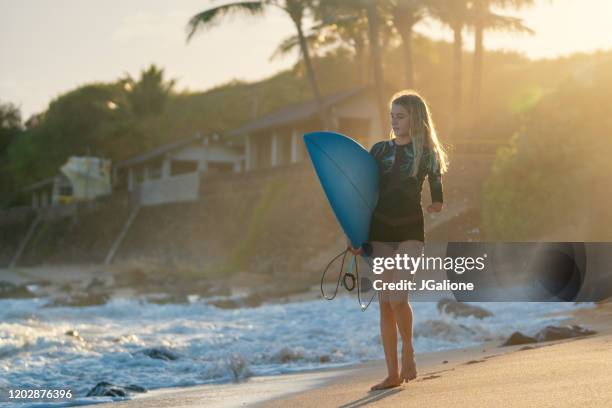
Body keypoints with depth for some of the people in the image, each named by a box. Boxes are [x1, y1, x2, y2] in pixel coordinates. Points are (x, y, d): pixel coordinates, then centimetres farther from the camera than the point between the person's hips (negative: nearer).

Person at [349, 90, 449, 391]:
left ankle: (408, 352, 9)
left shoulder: (427, 153, 2)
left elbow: (437, 197, 11)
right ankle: (393, 374, 9)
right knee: (384, 303, 2)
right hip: (379, 232, 3)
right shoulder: (379, 150, 9)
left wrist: (436, 203, -7)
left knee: (397, 297, -18)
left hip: (410, 231, -3)